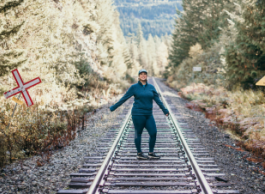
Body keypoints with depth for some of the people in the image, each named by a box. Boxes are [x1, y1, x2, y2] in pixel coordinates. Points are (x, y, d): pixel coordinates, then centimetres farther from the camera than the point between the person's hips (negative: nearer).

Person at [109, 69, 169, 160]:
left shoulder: (151, 87, 9)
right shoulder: (134, 87, -2)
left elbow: (157, 99, 11)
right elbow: (124, 98, 1)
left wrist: (164, 110, 8)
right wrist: (113, 107, 1)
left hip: (148, 114, 4)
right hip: (138, 114, -4)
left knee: (153, 133, -2)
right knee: (138, 133, 3)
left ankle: (151, 153, 11)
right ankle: (139, 154, 15)